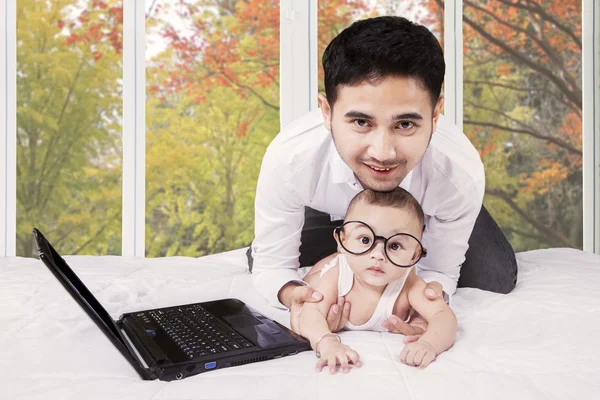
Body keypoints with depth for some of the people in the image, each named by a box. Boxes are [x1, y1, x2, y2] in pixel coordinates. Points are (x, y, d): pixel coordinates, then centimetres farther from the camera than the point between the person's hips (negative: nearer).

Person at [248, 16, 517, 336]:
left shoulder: (461, 173, -41)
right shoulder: (288, 159, -42)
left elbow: (440, 271, -23)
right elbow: (272, 265, -26)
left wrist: (432, 296, -48)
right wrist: (292, 294, -50)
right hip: (329, 211, 1)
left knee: (494, 281, -9)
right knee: (255, 260, -5)